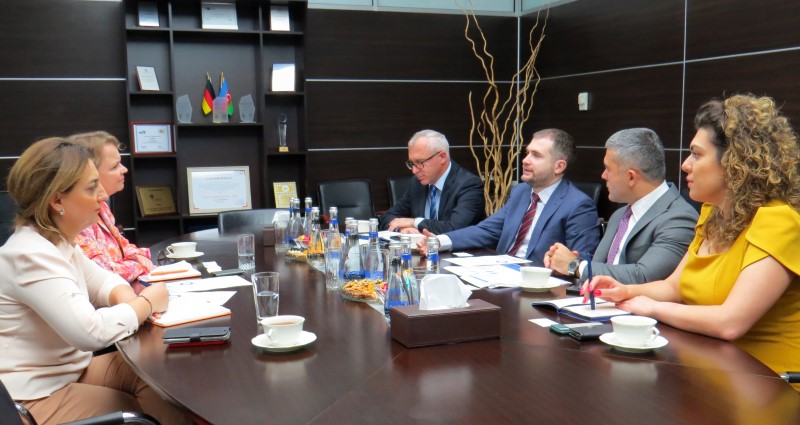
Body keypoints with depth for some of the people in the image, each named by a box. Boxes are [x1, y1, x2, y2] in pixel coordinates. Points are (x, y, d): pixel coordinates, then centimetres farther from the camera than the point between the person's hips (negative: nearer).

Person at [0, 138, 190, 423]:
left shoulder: (58, 241, 4)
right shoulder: (31, 255, -27)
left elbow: (100, 279, 18)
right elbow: (91, 331, -35)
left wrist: (126, 298, -7)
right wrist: (146, 304, -18)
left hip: (70, 369, 9)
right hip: (37, 396, -9)